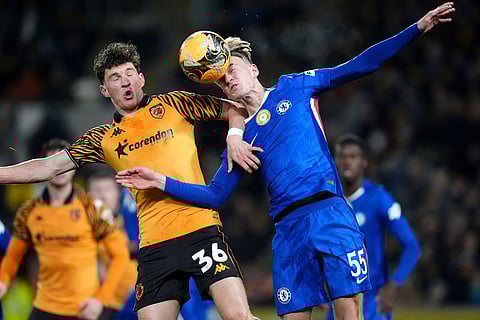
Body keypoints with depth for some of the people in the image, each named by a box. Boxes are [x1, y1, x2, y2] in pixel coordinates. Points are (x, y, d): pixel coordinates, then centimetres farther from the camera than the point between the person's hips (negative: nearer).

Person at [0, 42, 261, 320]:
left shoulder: (173, 104, 11)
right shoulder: (104, 139, 15)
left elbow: (233, 108, 16)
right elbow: (48, 167, 14)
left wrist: (234, 137, -4)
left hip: (201, 228, -2)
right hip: (154, 244, 3)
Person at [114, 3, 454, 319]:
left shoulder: (293, 88, 12)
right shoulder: (241, 136, 19)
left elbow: (360, 66, 9)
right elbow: (215, 196, 17)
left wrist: (417, 28, 5)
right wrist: (162, 182, 6)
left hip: (330, 214, -3)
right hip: (289, 228, 3)